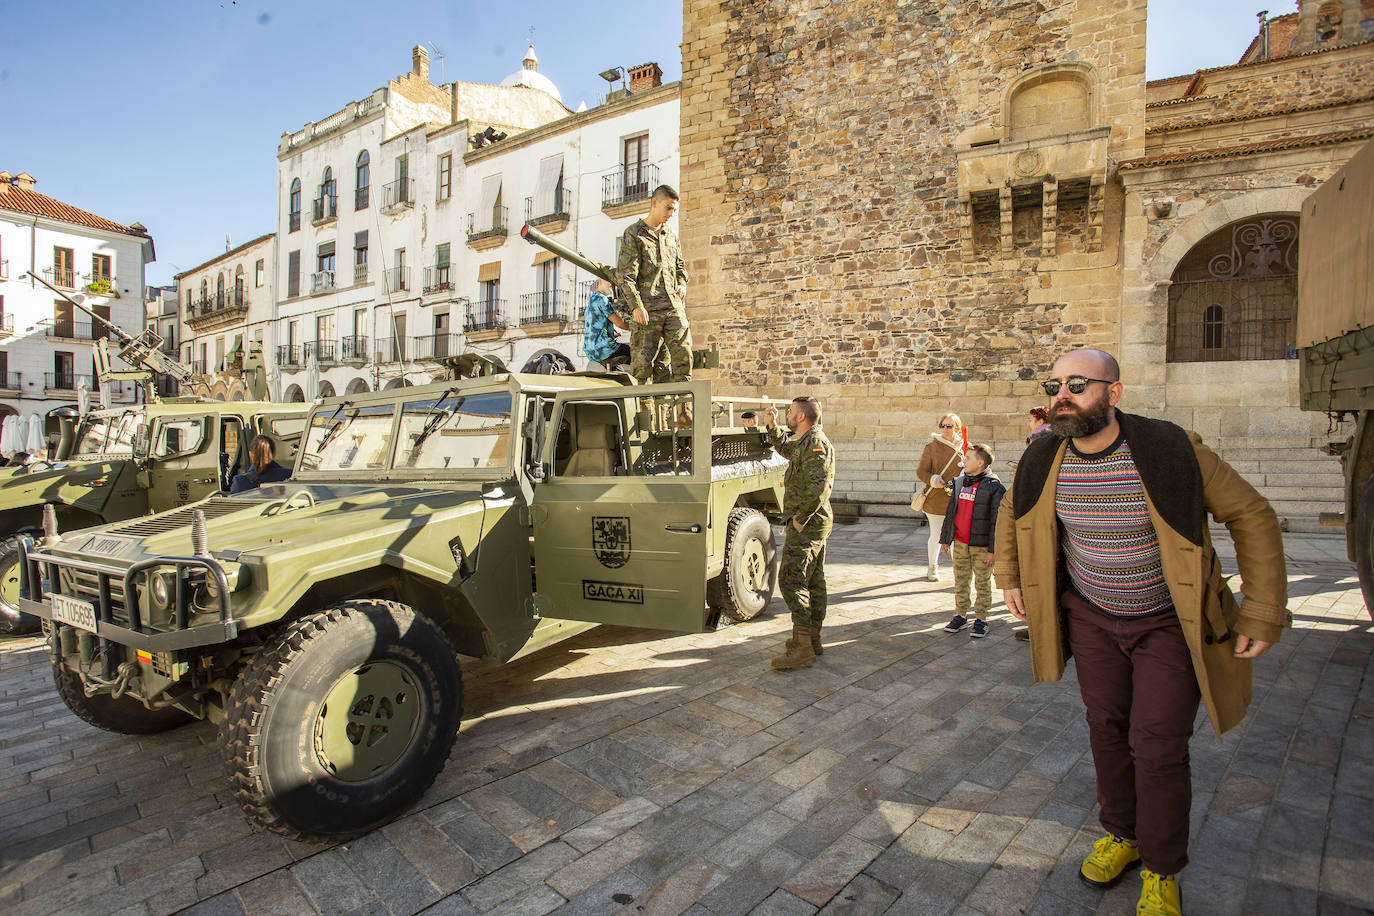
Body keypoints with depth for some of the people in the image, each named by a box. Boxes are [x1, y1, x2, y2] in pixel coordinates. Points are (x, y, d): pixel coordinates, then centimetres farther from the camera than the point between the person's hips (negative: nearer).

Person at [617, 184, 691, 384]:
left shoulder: (671, 235, 20)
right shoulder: (633, 234, 2)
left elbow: (681, 265, 34)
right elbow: (626, 275, -6)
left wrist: (682, 283, 12)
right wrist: (636, 306, -17)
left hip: (674, 307, 5)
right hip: (646, 309, -4)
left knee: (683, 354, -7)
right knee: (642, 361, -6)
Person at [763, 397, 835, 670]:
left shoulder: (815, 444, -17)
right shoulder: (804, 442, 15)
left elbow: (820, 487, -28)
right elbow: (784, 447, 36)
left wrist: (800, 517, -21)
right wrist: (772, 425, 23)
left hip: (806, 524, -11)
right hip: (816, 522, 11)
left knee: (791, 580, -11)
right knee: (814, 580, 15)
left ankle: (802, 649, -11)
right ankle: (813, 638, 25)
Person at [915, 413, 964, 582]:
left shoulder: (964, 448, 6)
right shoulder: (932, 446, 0)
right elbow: (921, 471, 0)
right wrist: (933, 480, -19)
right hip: (936, 498, -1)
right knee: (936, 535, 7)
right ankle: (932, 568, 26)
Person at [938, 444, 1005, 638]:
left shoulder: (994, 487, -10)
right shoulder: (960, 482, 9)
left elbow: (997, 520, -11)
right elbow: (951, 512, 15)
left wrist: (993, 549, -14)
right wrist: (945, 539, 16)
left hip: (982, 546, -5)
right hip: (960, 543, 6)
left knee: (983, 584, 6)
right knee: (960, 582, 12)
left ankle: (981, 619, 17)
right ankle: (960, 615, 23)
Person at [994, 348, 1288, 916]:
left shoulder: (1170, 451, -22)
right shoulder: (1042, 460, -10)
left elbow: (1251, 516, -11)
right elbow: (1012, 511, 12)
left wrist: (1263, 615, -12)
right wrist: (1008, 576, 8)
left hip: (1169, 624, -3)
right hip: (1091, 617, 4)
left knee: (1157, 747, 0)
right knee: (1107, 730, 13)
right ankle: (1123, 835, 36)